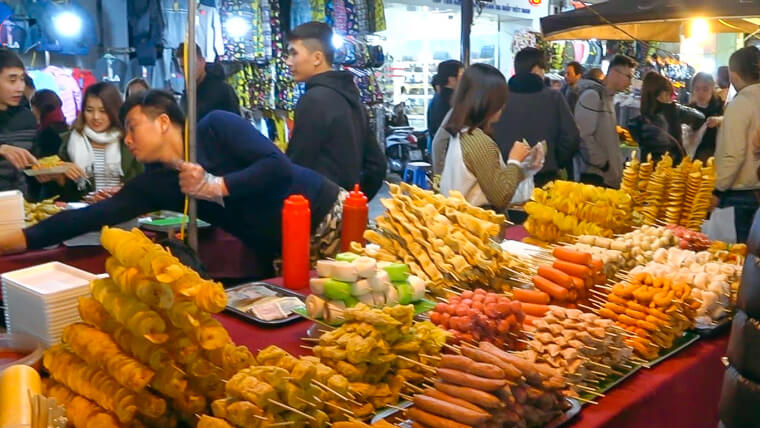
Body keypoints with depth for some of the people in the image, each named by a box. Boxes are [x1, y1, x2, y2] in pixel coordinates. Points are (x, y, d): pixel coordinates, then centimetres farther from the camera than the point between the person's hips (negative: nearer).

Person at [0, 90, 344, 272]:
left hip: (329, 218, -5)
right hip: (286, 252, 5)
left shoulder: (217, 127, -13)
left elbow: (279, 167, -22)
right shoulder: (154, 183, 1)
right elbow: (89, 217, -4)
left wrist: (216, 186, -23)